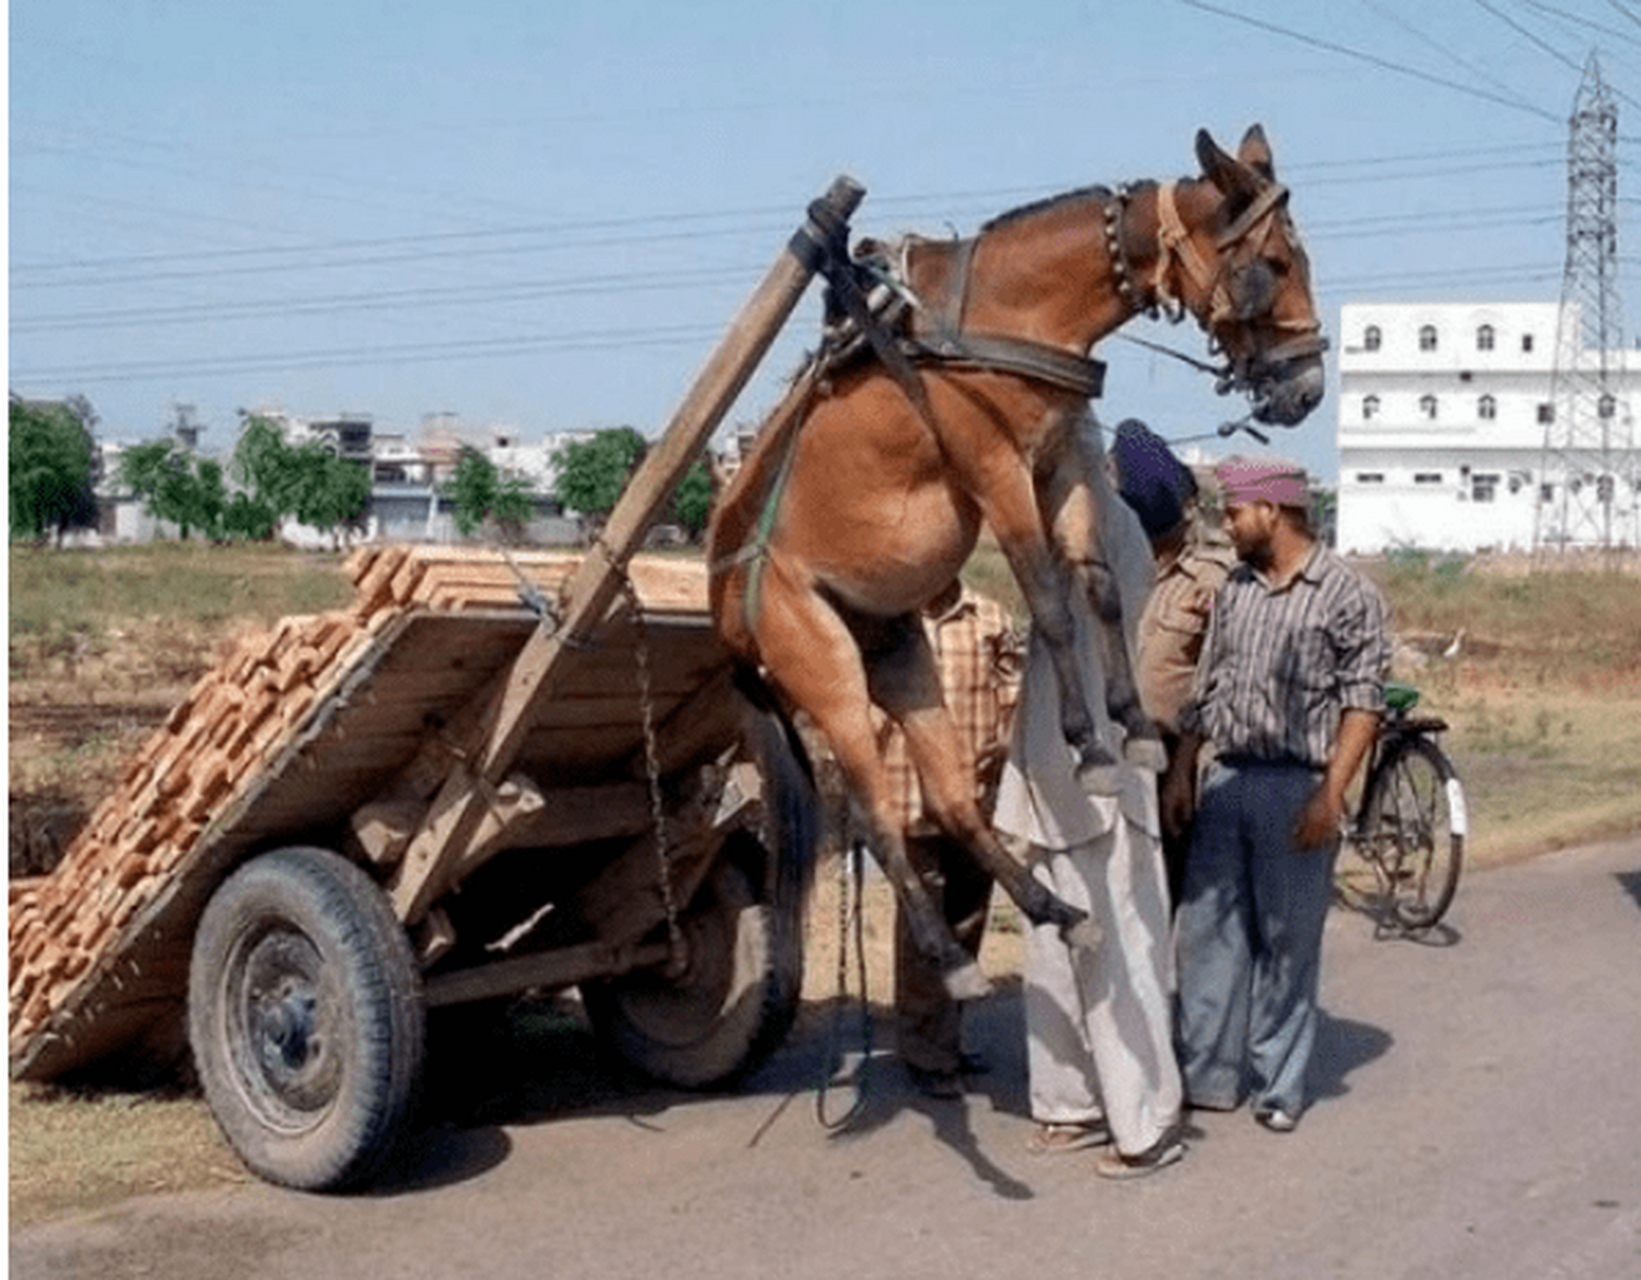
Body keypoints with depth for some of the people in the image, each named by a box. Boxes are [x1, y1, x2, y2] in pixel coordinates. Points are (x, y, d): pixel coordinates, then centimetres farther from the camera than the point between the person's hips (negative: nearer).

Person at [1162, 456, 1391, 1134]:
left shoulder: (1347, 593, -5)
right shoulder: (1234, 589, 12)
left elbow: (1362, 701, -8)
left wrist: (1330, 795, -15)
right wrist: (1181, 772, 10)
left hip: (1296, 787, -5)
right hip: (1226, 780, 6)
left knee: (1287, 942, 2)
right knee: (1206, 930, 6)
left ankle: (1279, 1085, 13)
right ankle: (1210, 1075, 16)